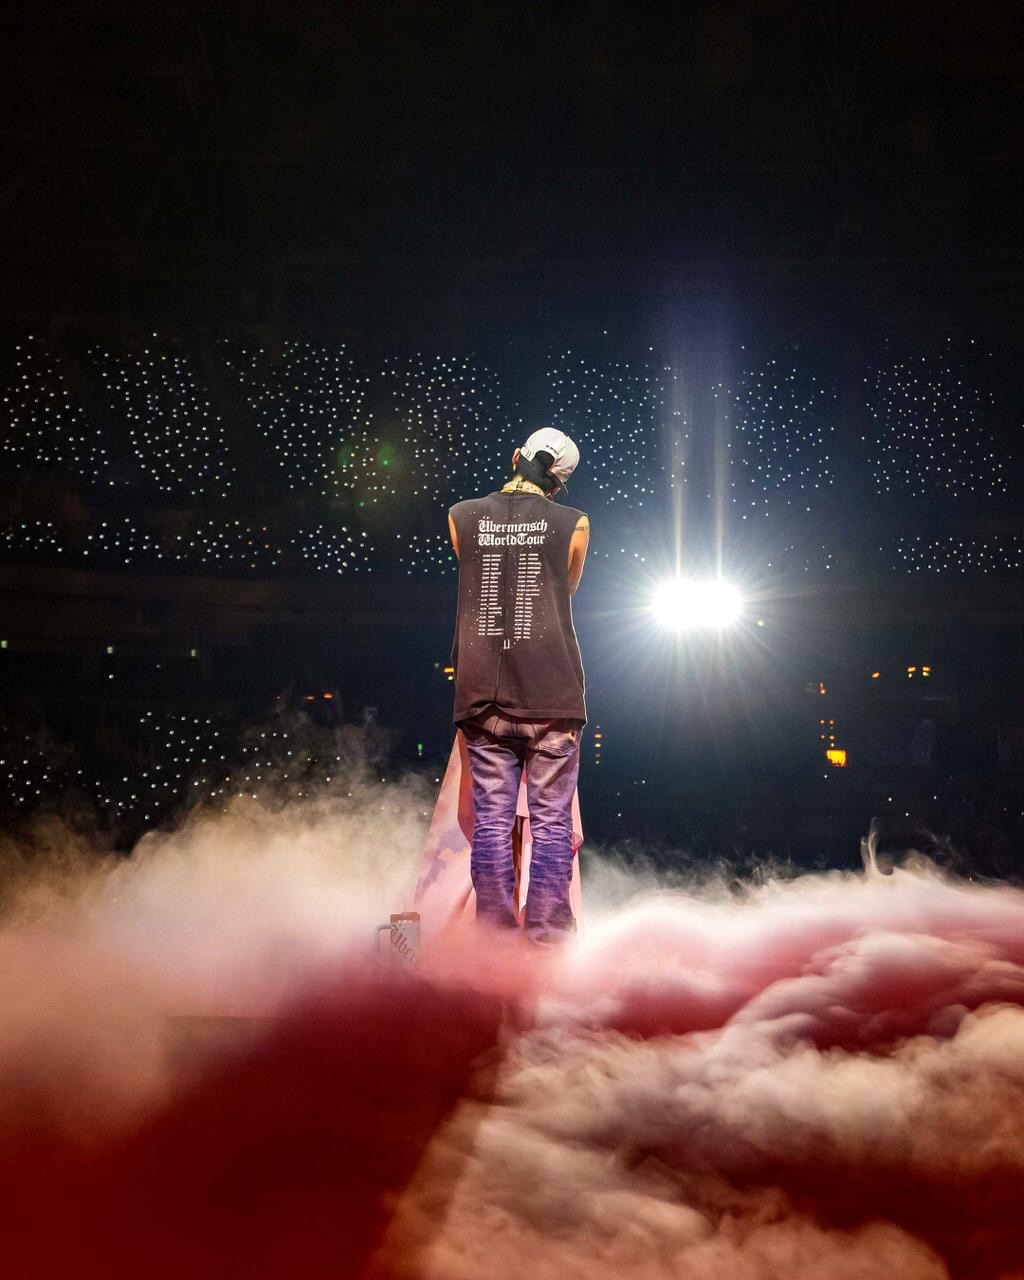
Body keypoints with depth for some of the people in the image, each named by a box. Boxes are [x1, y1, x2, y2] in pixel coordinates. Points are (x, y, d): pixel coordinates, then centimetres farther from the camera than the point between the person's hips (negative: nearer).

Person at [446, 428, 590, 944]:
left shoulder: (460, 517, 5)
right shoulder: (574, 524, 2)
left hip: (483, 693, 2)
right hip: (550, 693, -1)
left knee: (491, 819, 4)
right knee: (551, 819, 3)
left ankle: (494, 937, 7)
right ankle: (549, 936, 3)